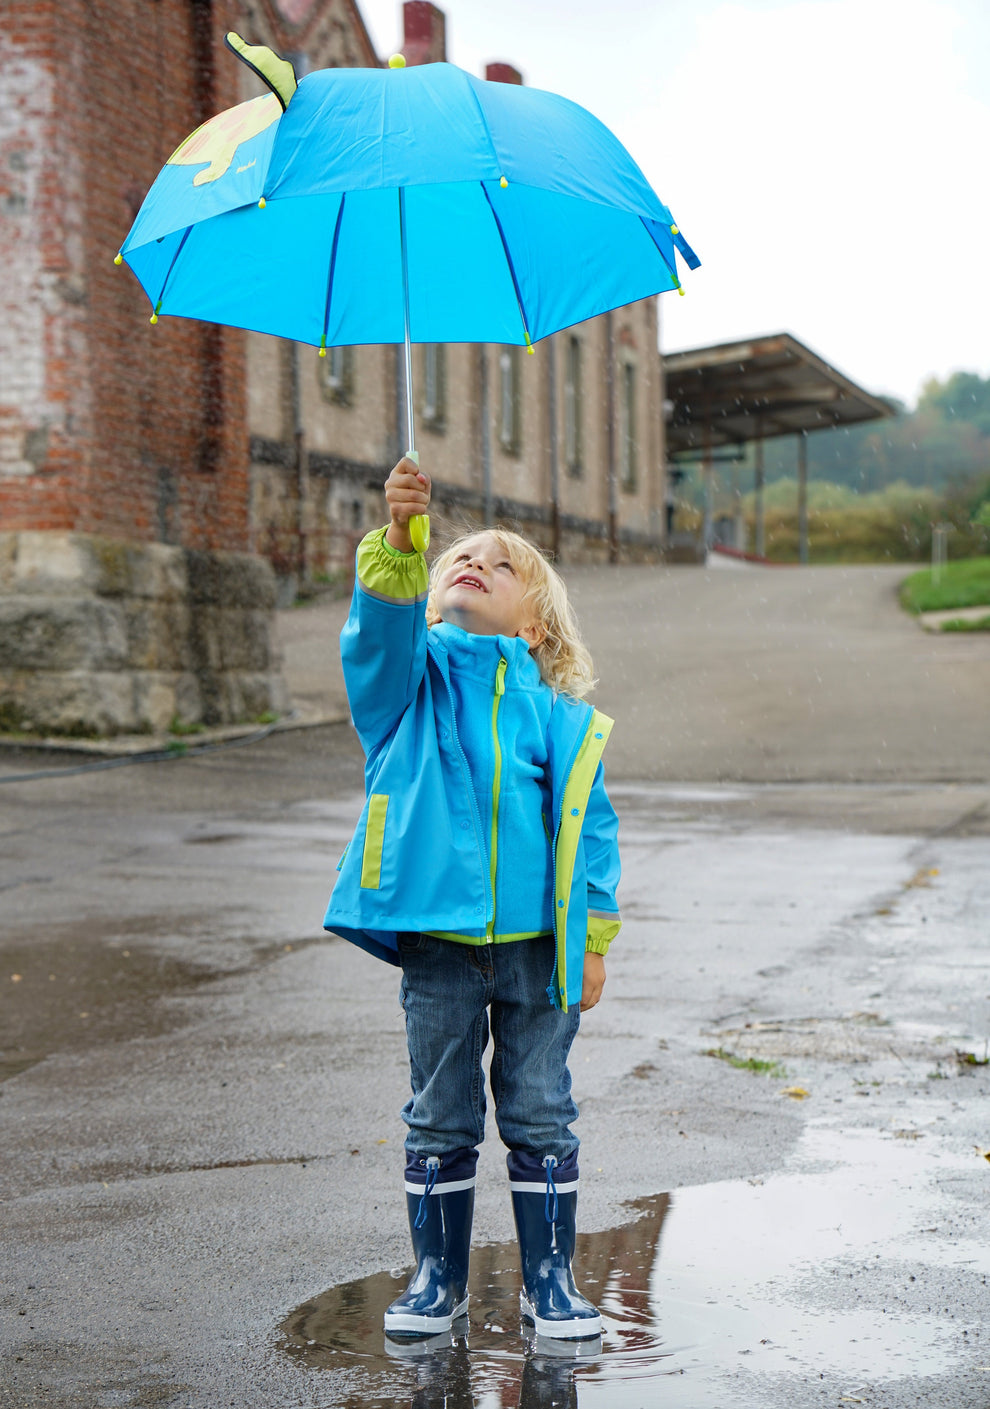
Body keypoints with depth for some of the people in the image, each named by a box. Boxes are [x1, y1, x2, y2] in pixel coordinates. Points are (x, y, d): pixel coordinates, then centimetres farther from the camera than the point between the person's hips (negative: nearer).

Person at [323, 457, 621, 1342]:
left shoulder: (558, 714, 4)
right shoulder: (410, 677, 3)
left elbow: (590, 828, 6)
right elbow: (383, 623, -19)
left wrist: (593, 941, 2)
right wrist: (399, 538, -36)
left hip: (536, 943, 0)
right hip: (438, 941, 0)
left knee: (541, 1116, 9)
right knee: (440, 1119, 11)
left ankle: (550, 1278, 23)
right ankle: (437, 1277, 24)